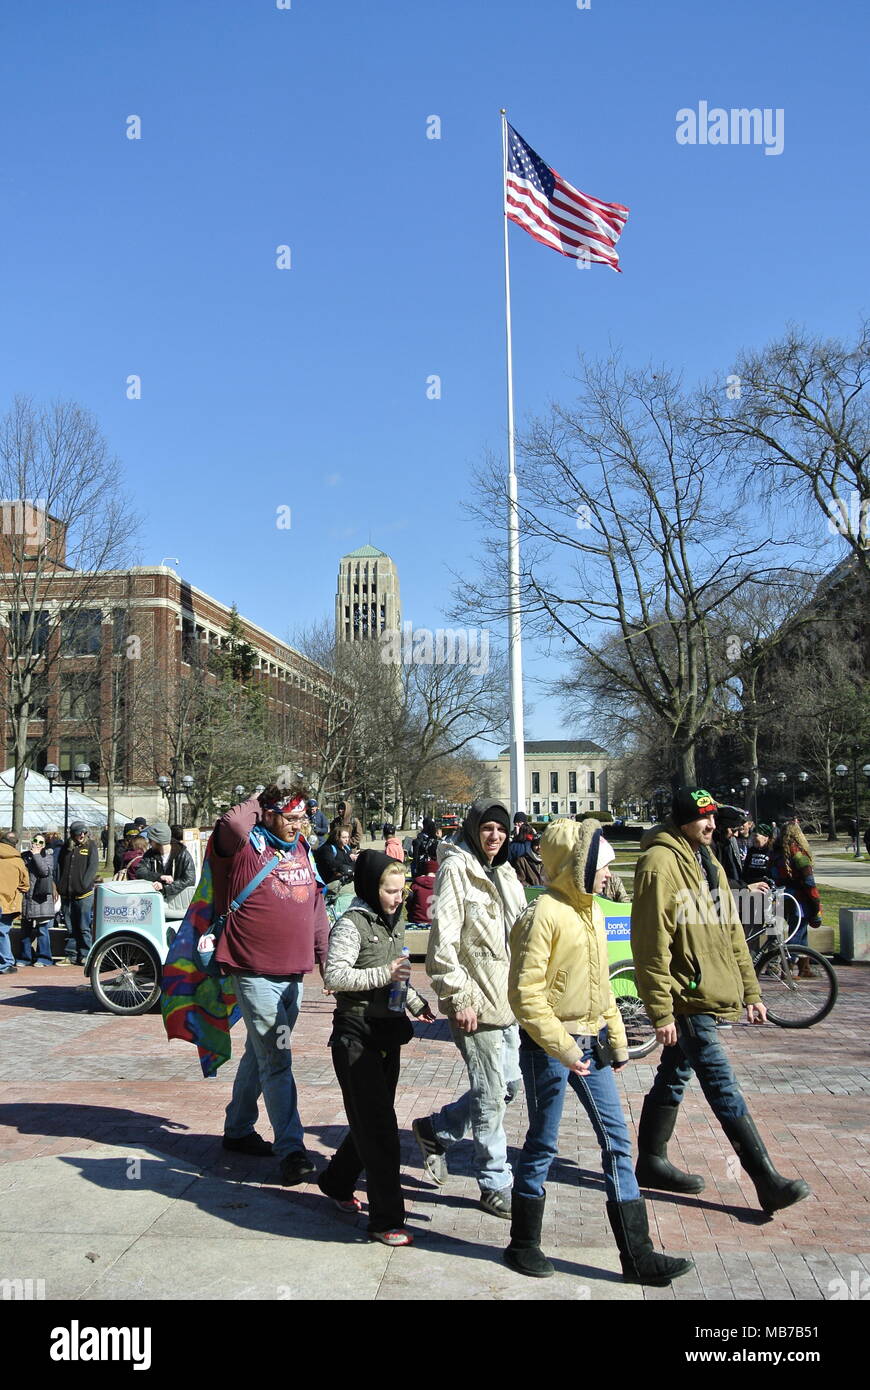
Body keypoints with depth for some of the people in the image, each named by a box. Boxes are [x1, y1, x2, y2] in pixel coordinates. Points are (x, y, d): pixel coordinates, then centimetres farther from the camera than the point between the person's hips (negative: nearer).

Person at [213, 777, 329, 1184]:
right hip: (256, 976, -7)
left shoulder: (302, 851, 11)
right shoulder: (246, 847, -10)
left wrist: (325, 954, 19)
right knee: (276, 1062, -7)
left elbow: (316, 906, 19)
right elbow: (232, 823, -35)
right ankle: (291, 1149, -2)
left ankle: (238, 1128, 36)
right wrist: (260, 798, -17)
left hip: (294, 975, 8)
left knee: (261, 1054, 20)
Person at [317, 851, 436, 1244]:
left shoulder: (393, 923, 13)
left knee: (372, 1123, 17)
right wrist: (382, 975, -27)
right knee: (379, 1129, -7)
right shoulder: (352, 924, -14)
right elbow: (333, 976, -22)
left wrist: (416, 1003, 14)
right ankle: (386, 1219, 1)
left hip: (387, 1034, 8)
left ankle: (336, 1183, 38)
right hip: (356, 1037, -8)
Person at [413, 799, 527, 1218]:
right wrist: (460, 998, -18)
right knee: (491, 1095, 0)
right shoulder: (456, 869, -12)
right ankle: (495, 1186, 17)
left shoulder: (504, 871, 14)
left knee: (509, 1084, 15)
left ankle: (436, 1130, 33)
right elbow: (443, 941, -17)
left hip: (506, 999, 9)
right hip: (476, 1002, -9)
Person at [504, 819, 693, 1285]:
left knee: (616, 1140, 8)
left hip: (590, 1041, 8)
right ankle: (523, 1245, 26)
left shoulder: (592, 911, 9)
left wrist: (616, 1037, 15)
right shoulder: (543, 915, -18)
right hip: (549, 1046, -8)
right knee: (543, 1145, 6)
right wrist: (562, 1045, -22)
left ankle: (637, 1254, 17)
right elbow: (525, 992, -20)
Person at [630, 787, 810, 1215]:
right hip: (685, 1000, -9)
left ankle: (651, 1162, 28)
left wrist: (750, 991, 15)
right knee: (723, 1089, -5)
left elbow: (732, 933, 19)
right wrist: (661, 1011, -19)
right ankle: (767, 1180, 1)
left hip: (710, 997, 9)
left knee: (673, 1078, 17)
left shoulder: (709, 865, 15)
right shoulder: (660, 863, -15)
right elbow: (651, 944, -18)